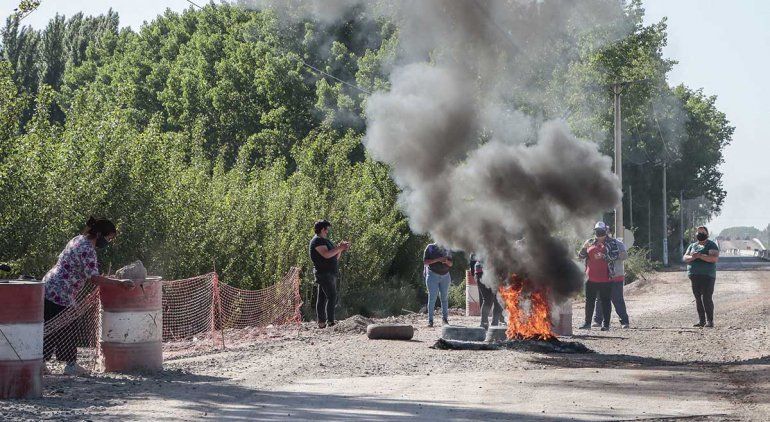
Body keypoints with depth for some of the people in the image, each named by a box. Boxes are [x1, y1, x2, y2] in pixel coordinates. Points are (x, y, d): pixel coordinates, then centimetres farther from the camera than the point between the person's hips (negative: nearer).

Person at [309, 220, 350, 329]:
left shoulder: (326, 241, 23)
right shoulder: (317, 241, -9)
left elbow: (335, 257, 23)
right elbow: (326, 254, -23)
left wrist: (340, 248, 6)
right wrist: (339, 248, -16)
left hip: (330, 273, 10)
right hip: (324, 273, -10)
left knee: (322, 298, 7)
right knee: (332, 297, -15)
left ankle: (321, 322, 6)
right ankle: (330, 321, -18)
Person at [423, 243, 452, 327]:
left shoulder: (446, 249, 11)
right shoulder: (430, 248, 1)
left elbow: (450, 264, 13)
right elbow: (425, 262, -6)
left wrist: (446, 261, -11)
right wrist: (437, 260, -18)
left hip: (445, 276, 3)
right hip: (433, 275, -3)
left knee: (445, 298, 2)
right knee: (432, 298, -7)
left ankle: (445, 318, 10)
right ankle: (430, 320, -6)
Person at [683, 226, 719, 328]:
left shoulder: (711, 245, 0)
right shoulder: (692, 246, 18)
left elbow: (715, 258, -15)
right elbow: (685, 258, 8)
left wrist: (700, 256, -21)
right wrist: (692, 257, -14)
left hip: (707, 276, -6)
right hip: (694, 276, 6)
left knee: (706, 298, -12)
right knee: (698, 299, 5)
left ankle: (710, 321, -8)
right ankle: (701, 320, 9)